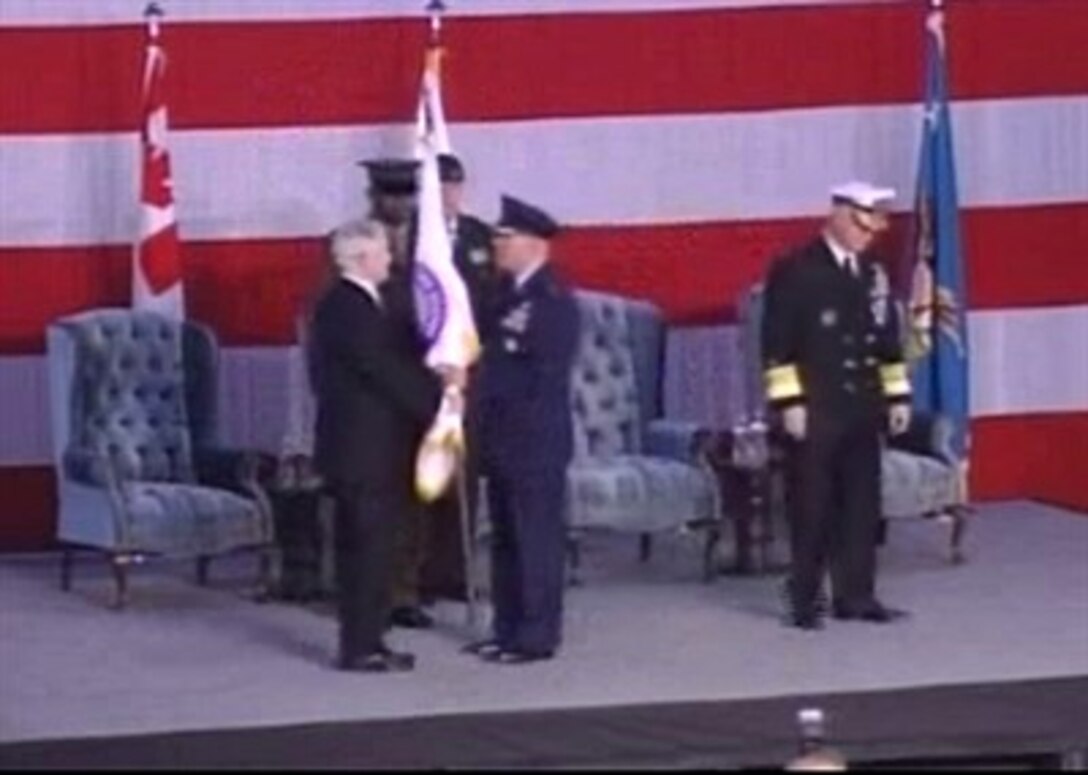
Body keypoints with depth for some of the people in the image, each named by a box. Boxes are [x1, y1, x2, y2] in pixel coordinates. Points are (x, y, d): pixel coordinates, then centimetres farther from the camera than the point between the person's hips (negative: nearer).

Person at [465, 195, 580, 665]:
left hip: (535, 442, -9)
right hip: (503, 440, 9)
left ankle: (537, 636, 3)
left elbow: (542, 378, -18)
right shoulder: (508, 295, 13)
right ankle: (509, 630, 20)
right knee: (505, 538, 13)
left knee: (537, 538, -2)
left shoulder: (553, 302, -13)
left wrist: (477, 377, -17)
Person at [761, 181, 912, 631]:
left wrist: (897, 396, 13)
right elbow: (777, 345, -10)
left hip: (862, 409, 6)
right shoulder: (794, 271, -8)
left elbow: (887, 338, 18)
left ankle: (856, 596, 14)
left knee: (862, 505, 7)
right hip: (814, 411, -6)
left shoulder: (872, 274, 12)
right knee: (812, 507, -1)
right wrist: (789, 402, -15)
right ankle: (805, 600, 6)